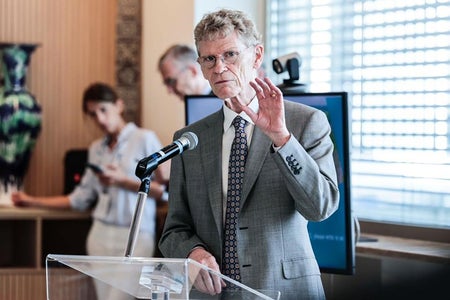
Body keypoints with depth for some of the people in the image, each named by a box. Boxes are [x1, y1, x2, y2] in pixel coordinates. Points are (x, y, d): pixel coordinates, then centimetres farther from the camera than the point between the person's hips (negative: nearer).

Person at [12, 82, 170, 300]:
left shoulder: (145, 139, -1)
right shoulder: (96, 149, 14)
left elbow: (165, 190, -6)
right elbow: (80, 199, 13)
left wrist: (123, 181, -14)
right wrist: (32, 202, 13)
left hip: (134, 236, -5)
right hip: (100, 236, 5)